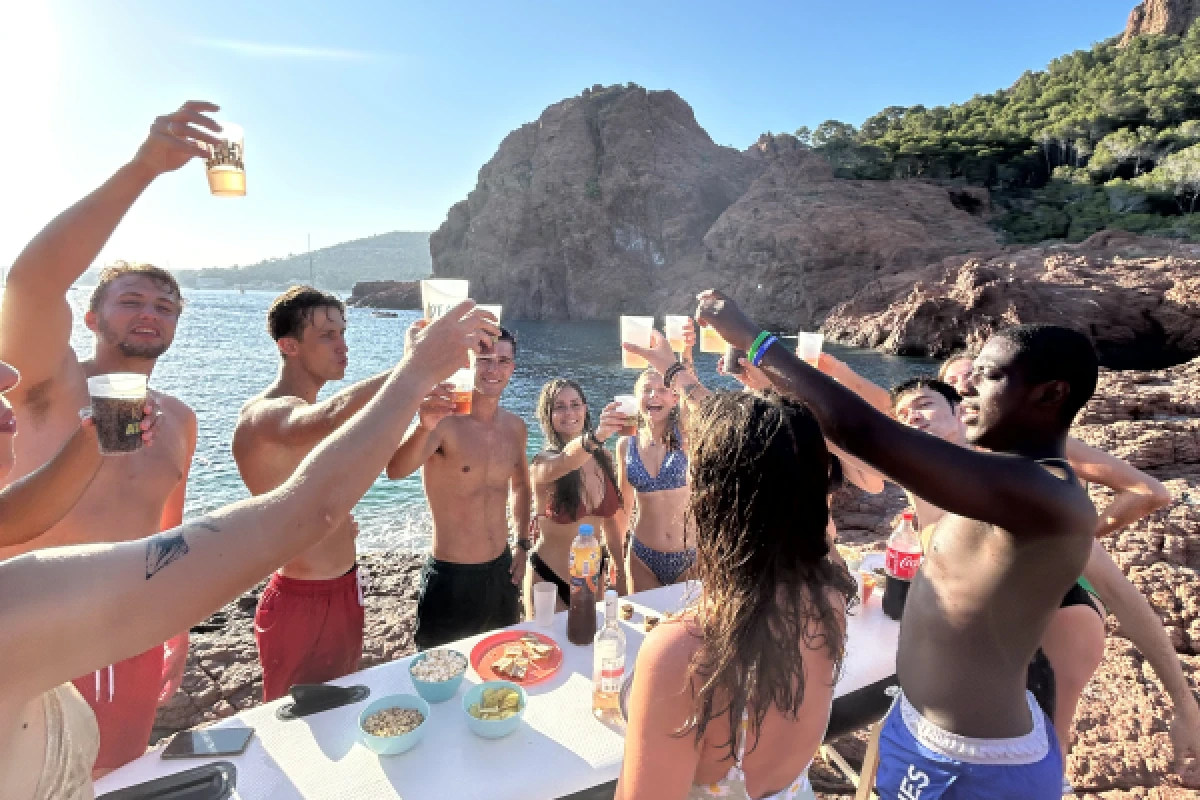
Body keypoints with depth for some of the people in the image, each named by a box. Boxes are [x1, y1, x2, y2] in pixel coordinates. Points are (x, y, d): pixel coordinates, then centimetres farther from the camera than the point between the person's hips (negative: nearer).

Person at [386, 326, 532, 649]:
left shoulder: (515, 427, 0)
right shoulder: (444, 419, -19)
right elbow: (395, 472, -37)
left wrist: (522, 544, 11)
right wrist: (424, 427, -56)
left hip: (503, 572, 6)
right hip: (450, 577, -5)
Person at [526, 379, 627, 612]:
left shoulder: (602, 459, -1)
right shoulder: (543, 464, -17)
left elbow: (610, 520, 9)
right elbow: (565, 462, -42)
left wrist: (620, 570, 10)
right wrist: (597, 435, -60)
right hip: (549, 580, -5)